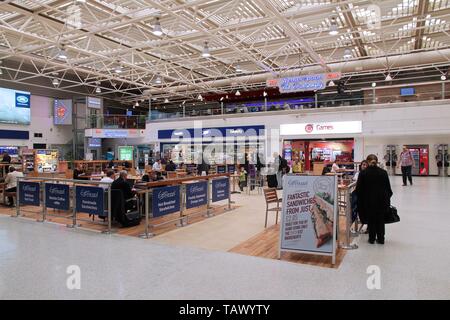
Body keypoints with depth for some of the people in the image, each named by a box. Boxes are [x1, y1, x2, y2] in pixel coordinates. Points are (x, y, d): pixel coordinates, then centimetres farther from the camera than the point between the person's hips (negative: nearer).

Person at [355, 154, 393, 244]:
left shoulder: (363, 173, -8)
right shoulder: (383, 172, -2)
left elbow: (359, 188, -7)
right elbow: (388, 187, 3)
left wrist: (360, 201, 5)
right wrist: (387, 198, 14)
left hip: (369, 200, -2)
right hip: (382, 200, 2)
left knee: (371, 220, 12)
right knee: (380, 219, 13)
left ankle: (372, 238, 17)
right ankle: (381, 238, 19)